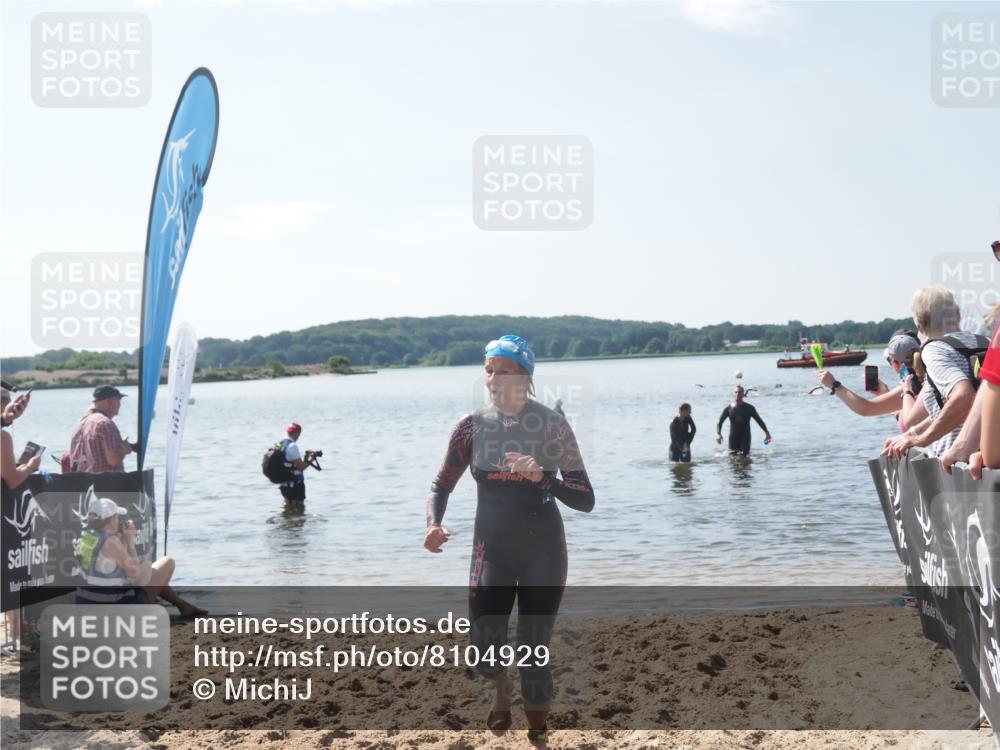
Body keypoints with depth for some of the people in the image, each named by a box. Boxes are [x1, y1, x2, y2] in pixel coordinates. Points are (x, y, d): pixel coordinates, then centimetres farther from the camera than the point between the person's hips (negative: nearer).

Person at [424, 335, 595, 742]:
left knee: (534, 654, -2)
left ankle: (537, 733, 23)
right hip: (492, 553, 2)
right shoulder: (473, 426, -3)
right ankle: (503, 691, 34)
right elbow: (441, 486, 5)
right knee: (485, 654, -3)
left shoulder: (552, 425, -10)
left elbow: (585, 500, -11)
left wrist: (542, 477, -29)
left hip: (543, 554, -2)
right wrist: (433, 524, -16)